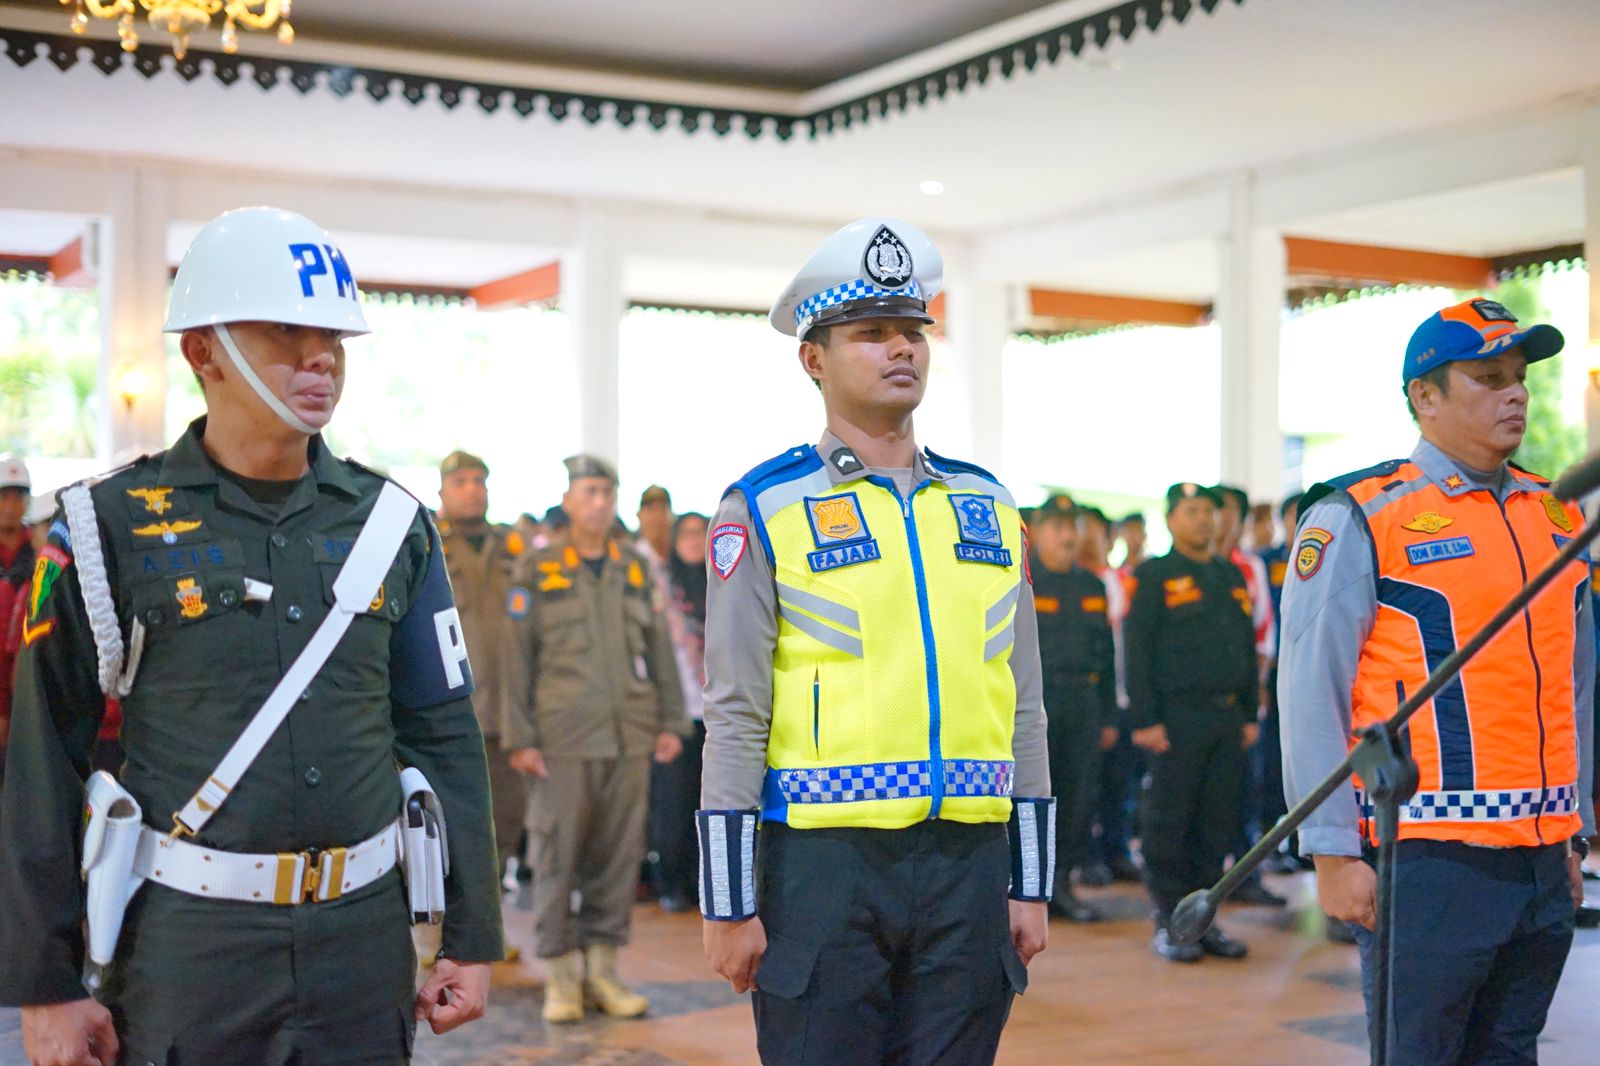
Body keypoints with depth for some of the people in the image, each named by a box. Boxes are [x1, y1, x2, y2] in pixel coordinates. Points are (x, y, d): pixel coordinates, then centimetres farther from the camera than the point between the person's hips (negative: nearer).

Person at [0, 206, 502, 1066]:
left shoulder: (391, 524, 4)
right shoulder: (112, 526, -5)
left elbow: (443, 739, 7)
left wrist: (472, 938, 6)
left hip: (364, 934, 3)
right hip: (187, 944, -3)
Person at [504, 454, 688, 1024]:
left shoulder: (636, 567, 13)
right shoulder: (535, 570, 2)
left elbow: (660, 649, 15)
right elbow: (518, 657, 0)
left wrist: (671, 721, 9)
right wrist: (519, 736, -5)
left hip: (630, 737, 4)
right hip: (563, 740, -3)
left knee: (619, 854, 5)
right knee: (557, 854, -1)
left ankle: (602, 969, 16)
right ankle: (560, 975, 9)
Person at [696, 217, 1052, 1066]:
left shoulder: (988, 507, 11)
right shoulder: (765, 511, -2)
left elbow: (1022, 707, 12)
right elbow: (735, 715, -5)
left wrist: (1031, 883, 9)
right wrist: (728, 901, -7)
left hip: (968, 868, 4)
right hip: (823, 866, -4)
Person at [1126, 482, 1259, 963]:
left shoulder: (1232, 576, 16)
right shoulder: (1153, 576, -2)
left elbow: (1247, 648, 19)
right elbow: (1136, 649, -7)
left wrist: (1249, 715, 13)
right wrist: (1144, 719, -14)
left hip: (1227, 717, 6)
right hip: (1177, 718, -6)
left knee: (1217, 822, 8)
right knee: (1169, 823, -1)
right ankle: (1168, 923, 7)